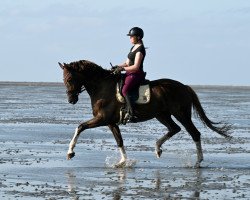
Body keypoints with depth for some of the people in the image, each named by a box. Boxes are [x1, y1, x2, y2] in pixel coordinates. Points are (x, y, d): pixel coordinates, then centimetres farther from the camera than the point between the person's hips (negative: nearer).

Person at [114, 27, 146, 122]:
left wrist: (123, 68, -17)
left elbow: (136, 67, -20)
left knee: (124, 90, -26)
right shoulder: (133, 48, 17)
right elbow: (127, 63, 22)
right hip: (130, 74, 10)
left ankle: (131, 114, -33)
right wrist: (118, 66, 7)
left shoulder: (140, 49, -13)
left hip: (136, 74, -10)